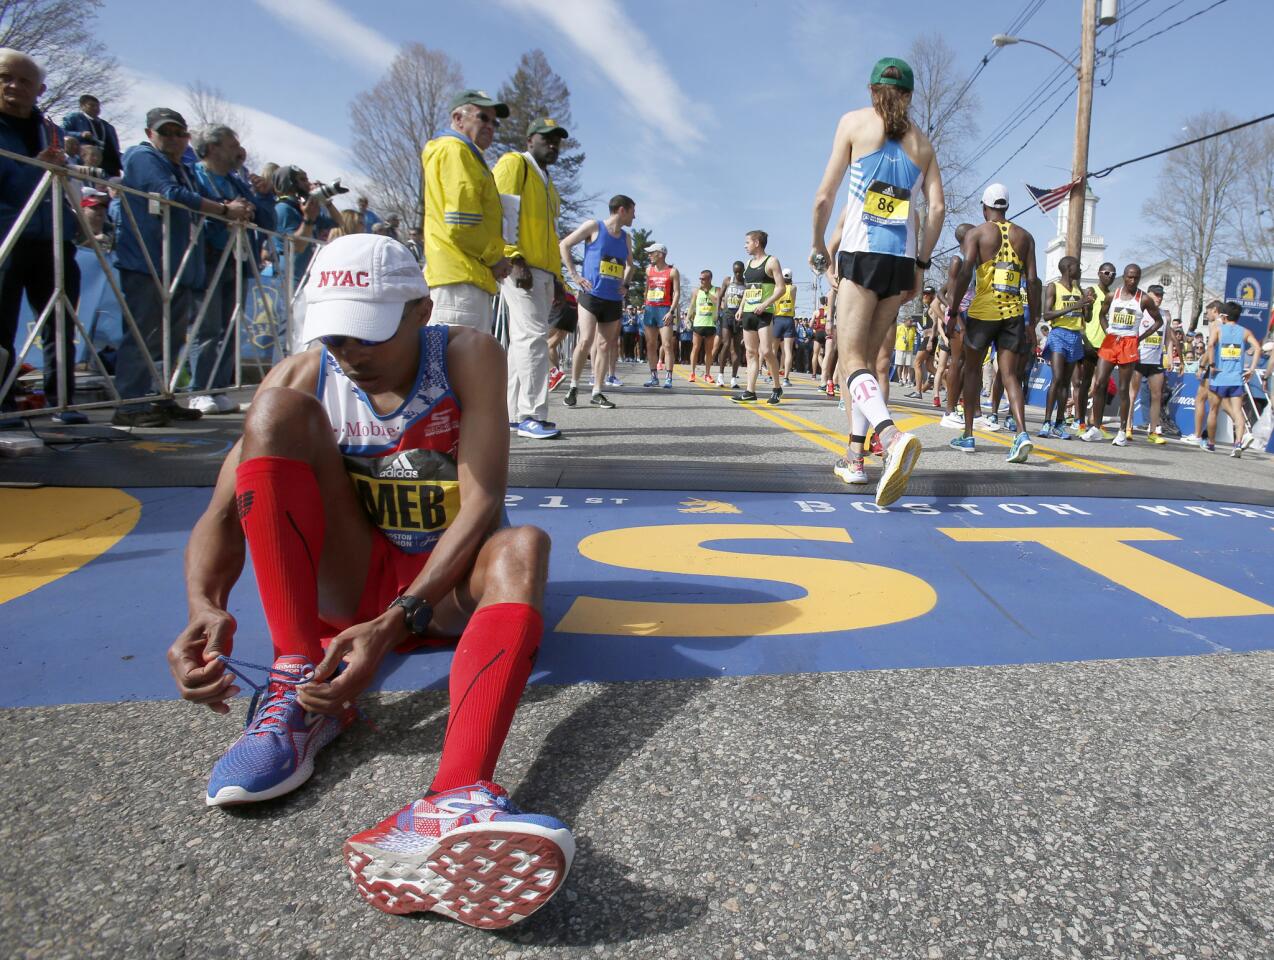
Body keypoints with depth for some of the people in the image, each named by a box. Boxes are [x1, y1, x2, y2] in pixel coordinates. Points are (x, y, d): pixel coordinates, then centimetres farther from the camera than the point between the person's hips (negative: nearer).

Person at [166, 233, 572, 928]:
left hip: (447, 588, -1)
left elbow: (481, 504, -24)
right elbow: (223, 514, -14)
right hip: (352, 583, 2)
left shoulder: (468, 357, -14)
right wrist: (205, 607, -36)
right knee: (277, 413, -18)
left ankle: (452, 803, -64)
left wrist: (394, 624, -37)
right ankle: (298, 686, -26)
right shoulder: (302, 378, -7)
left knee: (521, 548, -36)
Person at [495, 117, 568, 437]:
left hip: (542, 271, 9)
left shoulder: (548, 183, 26)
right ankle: (531, 416, -13)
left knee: (524, 340, 8)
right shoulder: (514, 163, 0)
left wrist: (556, 278, 21)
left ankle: (513, 414, 12)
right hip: (520, 267, -9)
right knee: (534, 336, -15)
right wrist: (515, 258, -21)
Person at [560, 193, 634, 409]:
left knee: (605, 345, 4)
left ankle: (596, 393, 10)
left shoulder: (626, 237, 14)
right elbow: (564, 245, -1)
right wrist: (575, 275, -7)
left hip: (614, 300, 6)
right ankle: (573, 386, 0)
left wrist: (626, 284, 12)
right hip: (590, 295, -6)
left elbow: (630, 265, 30)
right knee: (585, 341, -16)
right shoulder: (593, 227, -2)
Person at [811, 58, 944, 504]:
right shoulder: (921, 141, 16)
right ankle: (854, 456, 14)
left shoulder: (854, 121, 6)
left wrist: (818, 245, 14)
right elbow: (938, 209, 8)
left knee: (853, 358, -10)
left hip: (860, 254, -4)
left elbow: (824, 196, 1)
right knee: (866, 355, 14)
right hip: (902, 260, 5)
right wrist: (921, 263, 14)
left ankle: (892, 436, -37)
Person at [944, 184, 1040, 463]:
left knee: (971, 369, 12)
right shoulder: (1024, 236, 13)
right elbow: (1032, 281, 7)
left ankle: (967, 435, 15)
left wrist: (952, 310, -7)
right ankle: (1022, 432, -19)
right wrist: (1033, 322, 10)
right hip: (1014, 313, 3)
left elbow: (965, 272, -11)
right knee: (1010, 374, 2)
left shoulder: (976, 233, 2)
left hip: (983, 311, -2)